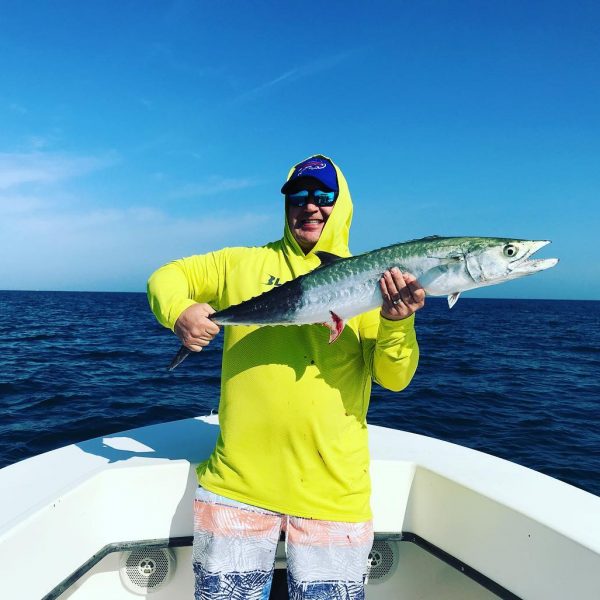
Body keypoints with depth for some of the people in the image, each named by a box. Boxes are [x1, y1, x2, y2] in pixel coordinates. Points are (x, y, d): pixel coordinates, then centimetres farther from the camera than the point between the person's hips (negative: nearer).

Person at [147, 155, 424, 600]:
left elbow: (395, 378, -7)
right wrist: (179, 311, -12)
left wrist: (396, 323, -27)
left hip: (332, 492, 0)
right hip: (238, 482, 1)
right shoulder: (244, 264, 4)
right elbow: (167, 277, 10)